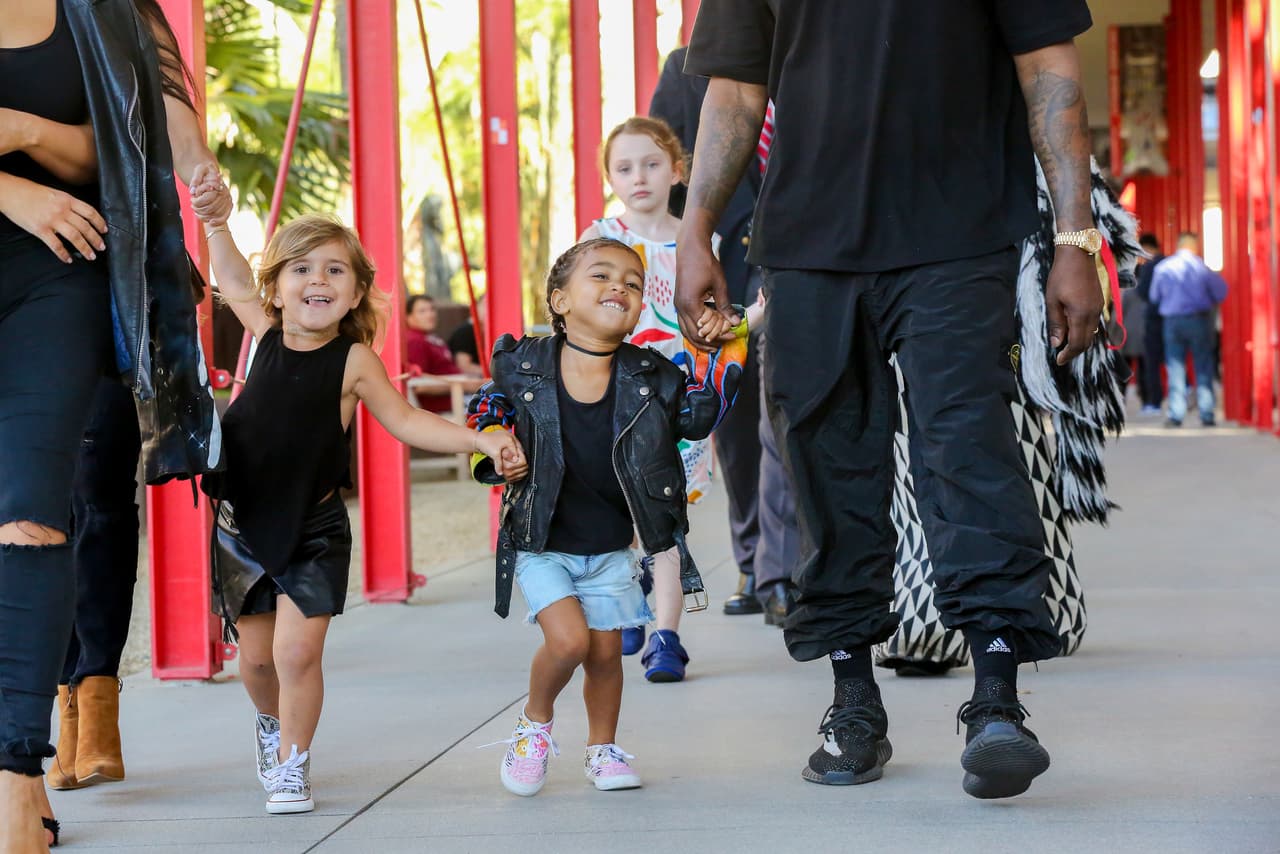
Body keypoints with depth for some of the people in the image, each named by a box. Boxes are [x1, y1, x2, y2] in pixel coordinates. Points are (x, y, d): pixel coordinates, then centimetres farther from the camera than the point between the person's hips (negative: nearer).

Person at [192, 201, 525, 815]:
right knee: (256, 656, 11)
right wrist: (216, 220, 6)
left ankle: (292, 764, 8)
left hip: (313, 532, -3)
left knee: (297, 652, -12)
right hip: (244, 525, 3)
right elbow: (233, 281, 16)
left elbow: (406, 421, -4)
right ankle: (271, 722, 43)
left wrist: (481, 441, -14)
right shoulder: (267, 335, -1)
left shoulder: (353, 360, -10)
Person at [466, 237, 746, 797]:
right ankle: (534, 723, 12)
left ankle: (603, 749, 32)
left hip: (612, 549, 3)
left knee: (606, 652, 9)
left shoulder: (650, 377, -7)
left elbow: (698, 414, 1)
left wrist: (725, 352, -10)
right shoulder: (522, 366, -11)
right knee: (568, 639, -17)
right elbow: (487, 410, 6)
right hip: (542, 545, -2)